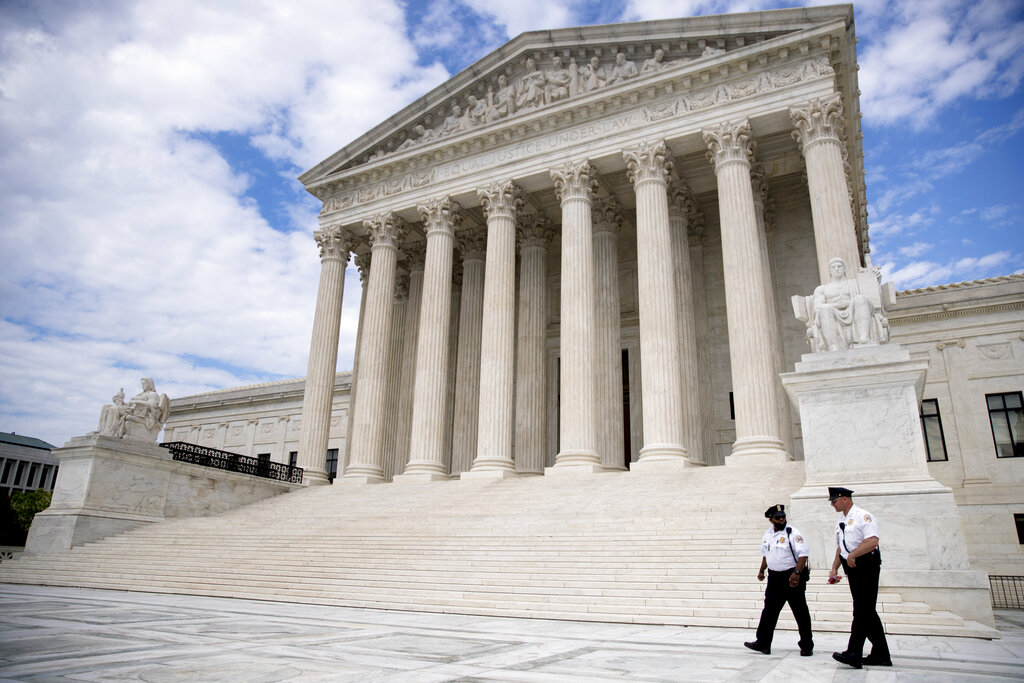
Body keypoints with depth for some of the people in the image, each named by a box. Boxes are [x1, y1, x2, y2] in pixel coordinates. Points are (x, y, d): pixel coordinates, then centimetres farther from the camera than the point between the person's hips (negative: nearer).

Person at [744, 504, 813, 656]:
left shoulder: (793, 533, -10)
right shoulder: (767, 536, 10)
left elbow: (803, 554, -17)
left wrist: (796, 573, -26)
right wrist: (761, 570, 21)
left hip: (792, 577, -6)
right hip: (774, 578, 6)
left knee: (800, 612, 3)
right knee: (769, 611, 7)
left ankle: (807, 646, 17)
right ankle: (763, 643, 13)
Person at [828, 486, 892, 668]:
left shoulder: (863, 516, -10)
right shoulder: (840, 521, 16)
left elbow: (873, 541, -23)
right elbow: (840, 547, 22)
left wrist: (853, 554, -25)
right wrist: (834, 568, 14)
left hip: (866, 566, -9)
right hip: (852, 568, 9)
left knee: (862, 611, -9)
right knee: (867, 612, 12)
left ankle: (854, 655, -10)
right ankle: (881, 655, 20)